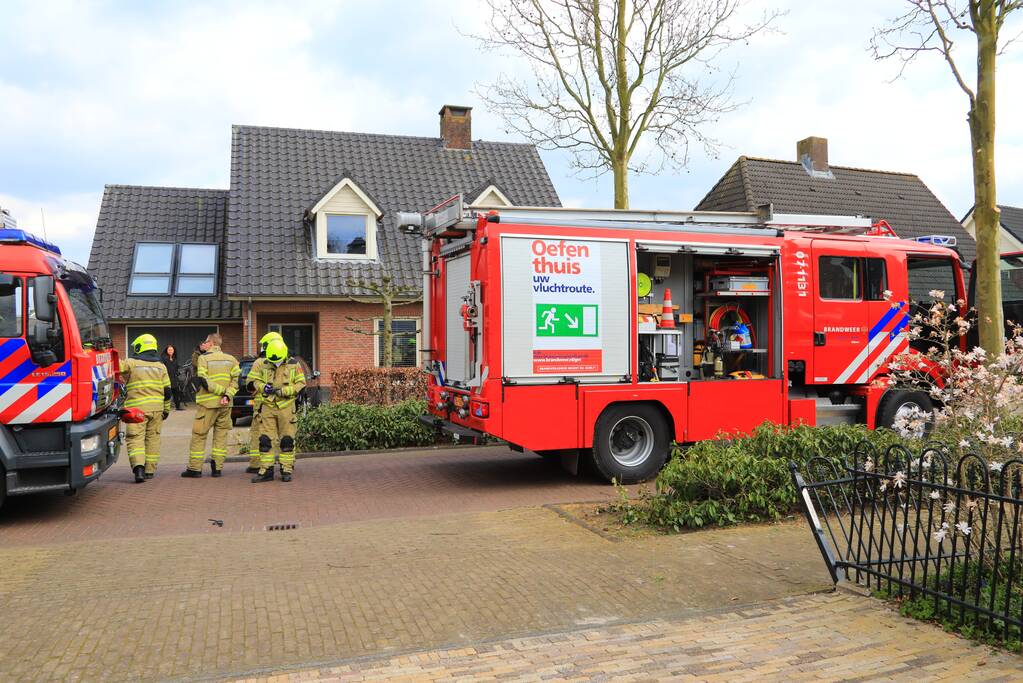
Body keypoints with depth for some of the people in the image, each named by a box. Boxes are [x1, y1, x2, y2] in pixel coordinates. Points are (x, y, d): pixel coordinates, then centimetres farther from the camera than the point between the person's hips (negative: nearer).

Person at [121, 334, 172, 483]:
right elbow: (167, 391, 10)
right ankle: (150, 470, 16)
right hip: (156, 408, 4)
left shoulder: (131, 363, -3)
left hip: (137, 408, -4)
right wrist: (166, 409, 19)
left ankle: (138, 466, -21)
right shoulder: (161, 367, 10)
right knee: (152, 438, 11)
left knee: (135, 438, -2)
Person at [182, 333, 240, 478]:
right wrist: (227, 395, -10)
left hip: (207, 403, -4)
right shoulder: (231, 359, 8)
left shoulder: (203, 358, -5)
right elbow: (236, 380, 0)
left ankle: (195, 468, 7)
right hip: (225, 404, 4)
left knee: (199, 435, 5)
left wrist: (222, 391, -11)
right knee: (221, 435, 10)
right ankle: (217, 467, 9)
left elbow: (203, 381, -14)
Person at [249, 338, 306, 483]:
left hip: (286, 407, -3)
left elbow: (301, 384, -3)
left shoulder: (294, 365, -1)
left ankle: (286, 470, 9)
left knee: (287, 440, 1)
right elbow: (256, 380, 16)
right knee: (265, 440, 2)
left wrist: (283, 391, -15)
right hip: (268, 407, 3)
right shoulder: (264, 365, 9)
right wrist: (263, 387, -6)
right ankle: (266, 470, 9)